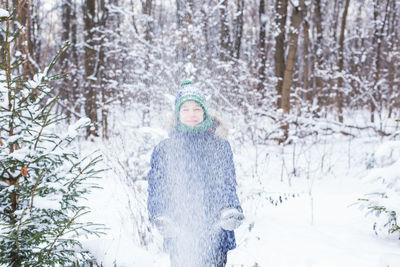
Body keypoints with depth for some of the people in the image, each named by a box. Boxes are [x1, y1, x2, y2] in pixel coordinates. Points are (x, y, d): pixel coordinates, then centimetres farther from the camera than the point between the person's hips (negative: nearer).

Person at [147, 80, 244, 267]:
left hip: (214, 233, 1)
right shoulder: (164, 149, 8)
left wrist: (230, 211, -9)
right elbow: (156, 188, 7)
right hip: (179, 235, 0)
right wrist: (161, 218, -8)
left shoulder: (220, 146, 9)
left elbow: (227, 185, 9)